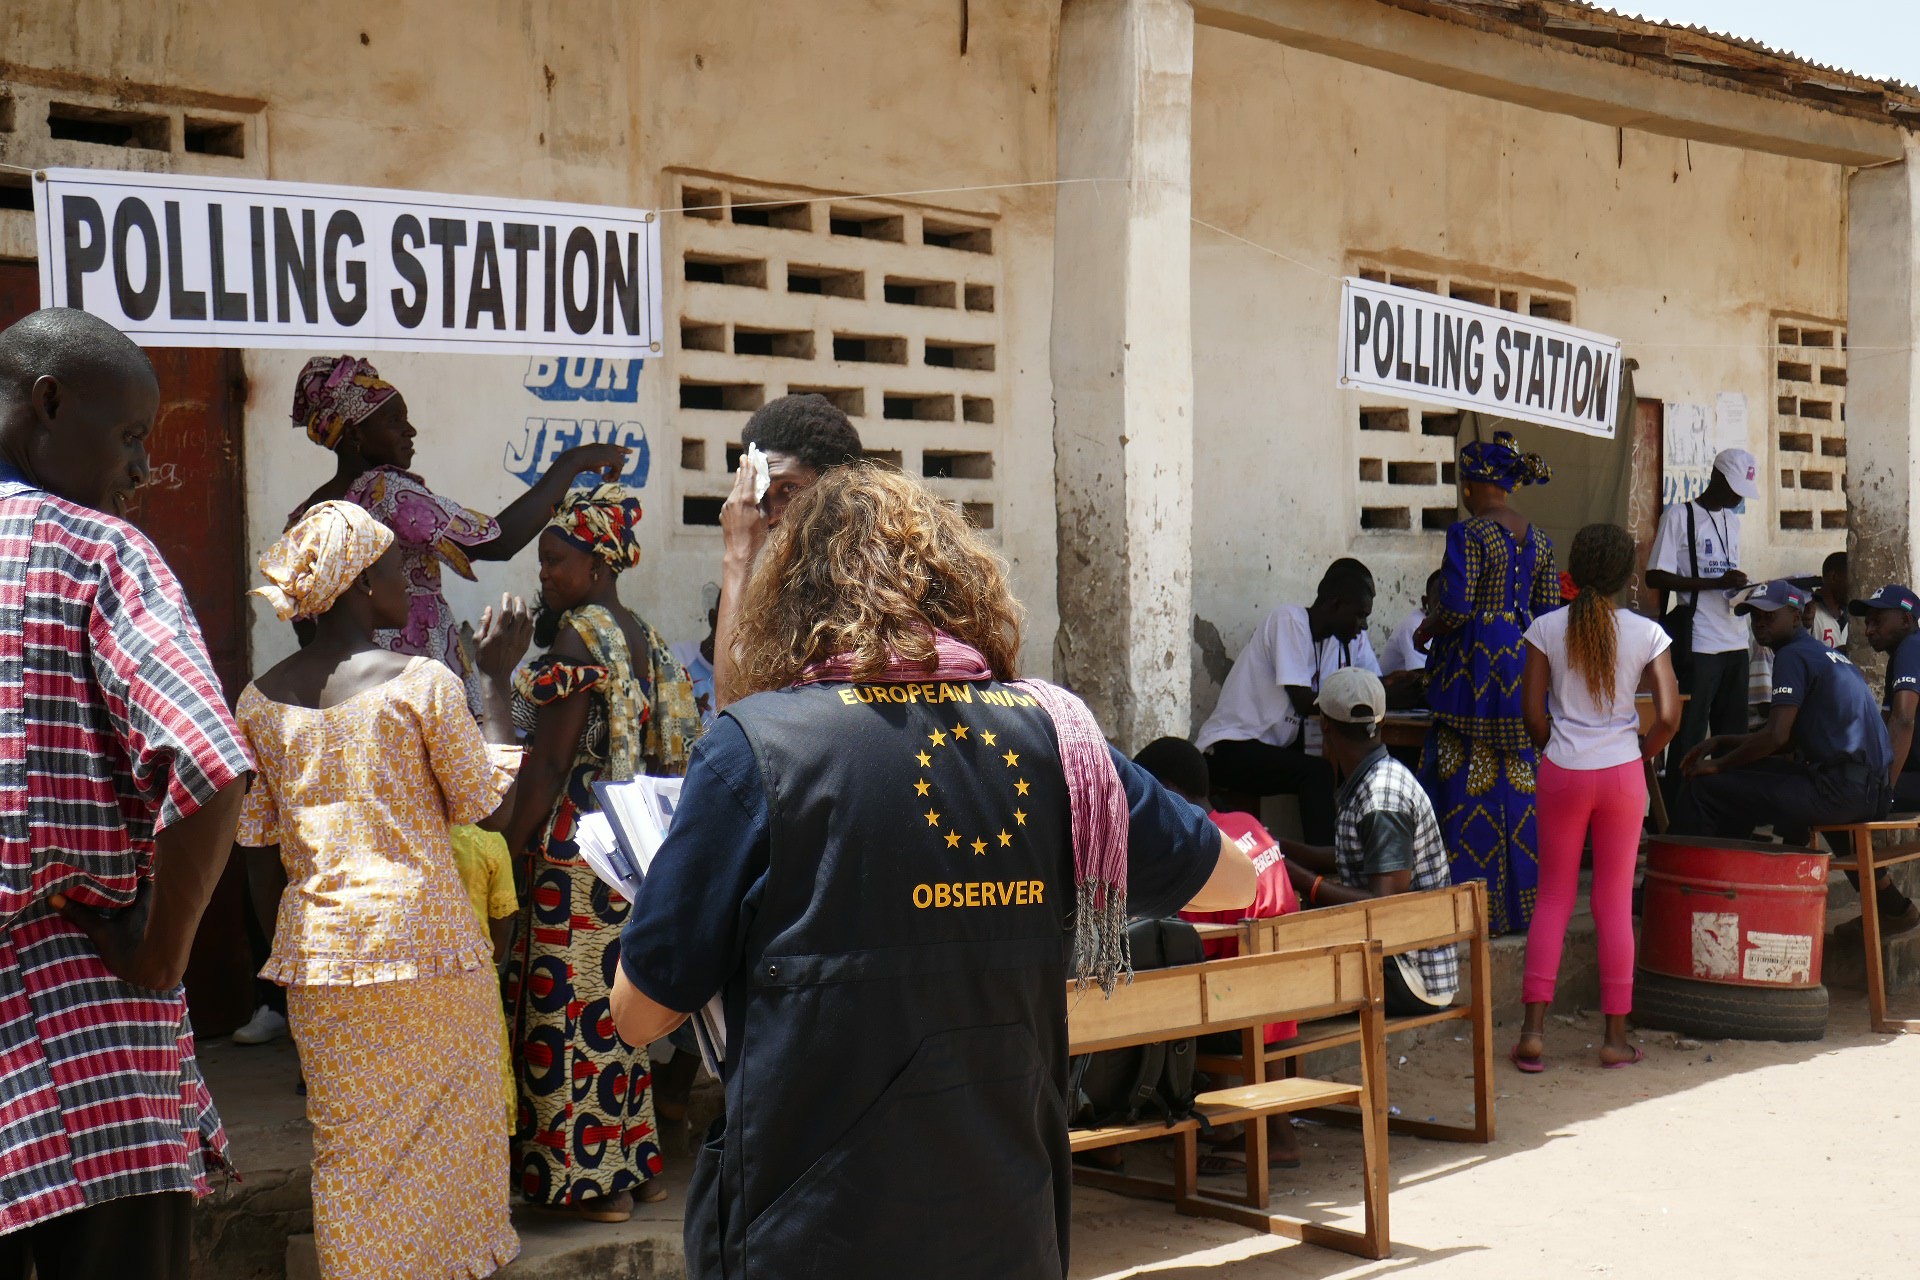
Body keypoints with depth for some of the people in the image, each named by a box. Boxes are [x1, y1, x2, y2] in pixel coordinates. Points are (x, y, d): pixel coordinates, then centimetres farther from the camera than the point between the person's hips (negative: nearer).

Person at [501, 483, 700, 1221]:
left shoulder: (578, 635, -13)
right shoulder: (643, 637, 12)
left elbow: (550, 763, -17)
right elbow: (663, 750, 14)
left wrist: (510, 849, -14)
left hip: (575, 848, -9)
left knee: (571, 1002, -2)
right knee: (616, 1004, 16)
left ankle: (593, 1183, 3)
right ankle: (635, 1164, 22)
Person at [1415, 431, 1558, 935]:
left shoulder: (1468, 533, -13)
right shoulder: (1537, 537, 9)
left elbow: (1455, 608, -19)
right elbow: (1550, 610, 11)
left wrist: (1425, 633, 0)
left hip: (1475, 667, -7)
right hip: (1525, 666, 7)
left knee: (1469, 784, -3)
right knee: (1519, 780, 11)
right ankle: (1522, 901, 15)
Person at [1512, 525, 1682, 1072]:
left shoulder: (1547, 628, -4)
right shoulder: (1645, 633, -5)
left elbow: (1532, 712, -5)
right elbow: (1668, 715, -9)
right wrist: (1641, 754, 9)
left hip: (1562, 774, 0)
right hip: (1622, 774, 0)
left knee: (1553, 896, 9)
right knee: (1615, 900, 7)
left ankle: (1534, 1027, 0)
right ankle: (1616, 1036, 10)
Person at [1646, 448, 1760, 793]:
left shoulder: (1733, 520, 19)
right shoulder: (1679, 516, -5)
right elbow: (1655, 577, -11)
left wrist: (1741, 585, 2)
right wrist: (1716, 583, -18)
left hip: (1735, 644, 7)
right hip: (1698, 645, -7)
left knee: (1734, 736, 8)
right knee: (1689, 738, -6)